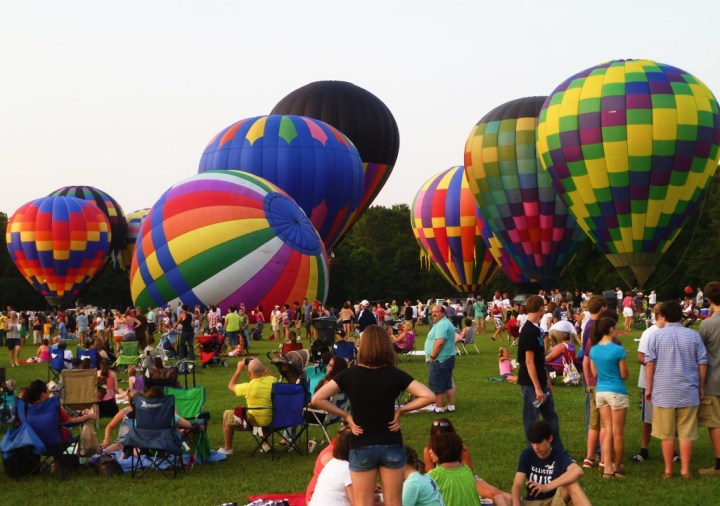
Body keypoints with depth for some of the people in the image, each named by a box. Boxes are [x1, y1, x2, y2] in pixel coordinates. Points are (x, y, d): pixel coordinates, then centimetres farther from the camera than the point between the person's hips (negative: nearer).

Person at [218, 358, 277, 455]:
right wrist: (259, 365, 11)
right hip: (271, 419, 5)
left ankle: (227, 449, 22)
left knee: (227, 415, 14)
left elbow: (231, 386, -3)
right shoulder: (272, 381, -10)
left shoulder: (248, 387, -23)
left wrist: (239, 370, 3)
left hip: (254, 421, -5)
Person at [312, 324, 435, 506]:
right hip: (391, 445, 1)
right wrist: (401, 410, -4)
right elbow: (428, 396, -11)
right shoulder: (395, 374, -7)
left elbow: (317, 399, -14)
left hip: (361, 447, -1)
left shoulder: (349, 374, -8)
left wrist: (345, 415, -5)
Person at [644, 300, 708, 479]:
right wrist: (701, 388, 12)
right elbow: (702, 363, 2)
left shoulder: (656, 336, -4)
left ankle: (668, 470, 12)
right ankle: (685, 470, 8)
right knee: (687, 433, 7)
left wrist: (649, 388, 5)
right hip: (688, 392, 1)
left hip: (664, 392, -1)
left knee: (667, 434, 7)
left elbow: (650, 363, -4)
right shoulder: (693, 335, 1)